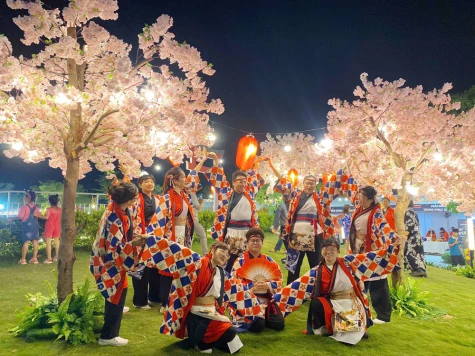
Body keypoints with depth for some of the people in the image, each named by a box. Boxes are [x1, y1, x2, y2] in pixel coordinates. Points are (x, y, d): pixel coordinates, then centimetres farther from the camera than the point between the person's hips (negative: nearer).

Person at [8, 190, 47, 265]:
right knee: (35, 241, 3)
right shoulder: (36, 207, 9)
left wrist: (12, 219, 1)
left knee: (26, 242, -4)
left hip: (27, 225, -5)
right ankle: (34, 258, 4)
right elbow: (39, 216, 9)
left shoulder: (25, 206, -9)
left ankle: (23, 259, 0)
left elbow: (20, 217, -12)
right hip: (35, 225, 5)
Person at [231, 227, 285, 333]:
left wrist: (268, 286, -16)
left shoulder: (269, 261, 9)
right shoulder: (240, 261, -2)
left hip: (267, 300, 4)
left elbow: (278, 281, 6)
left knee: (279, 324, -10)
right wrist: (252, 287, -23)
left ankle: (263, 319, 19)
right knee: (257, 326, -23)